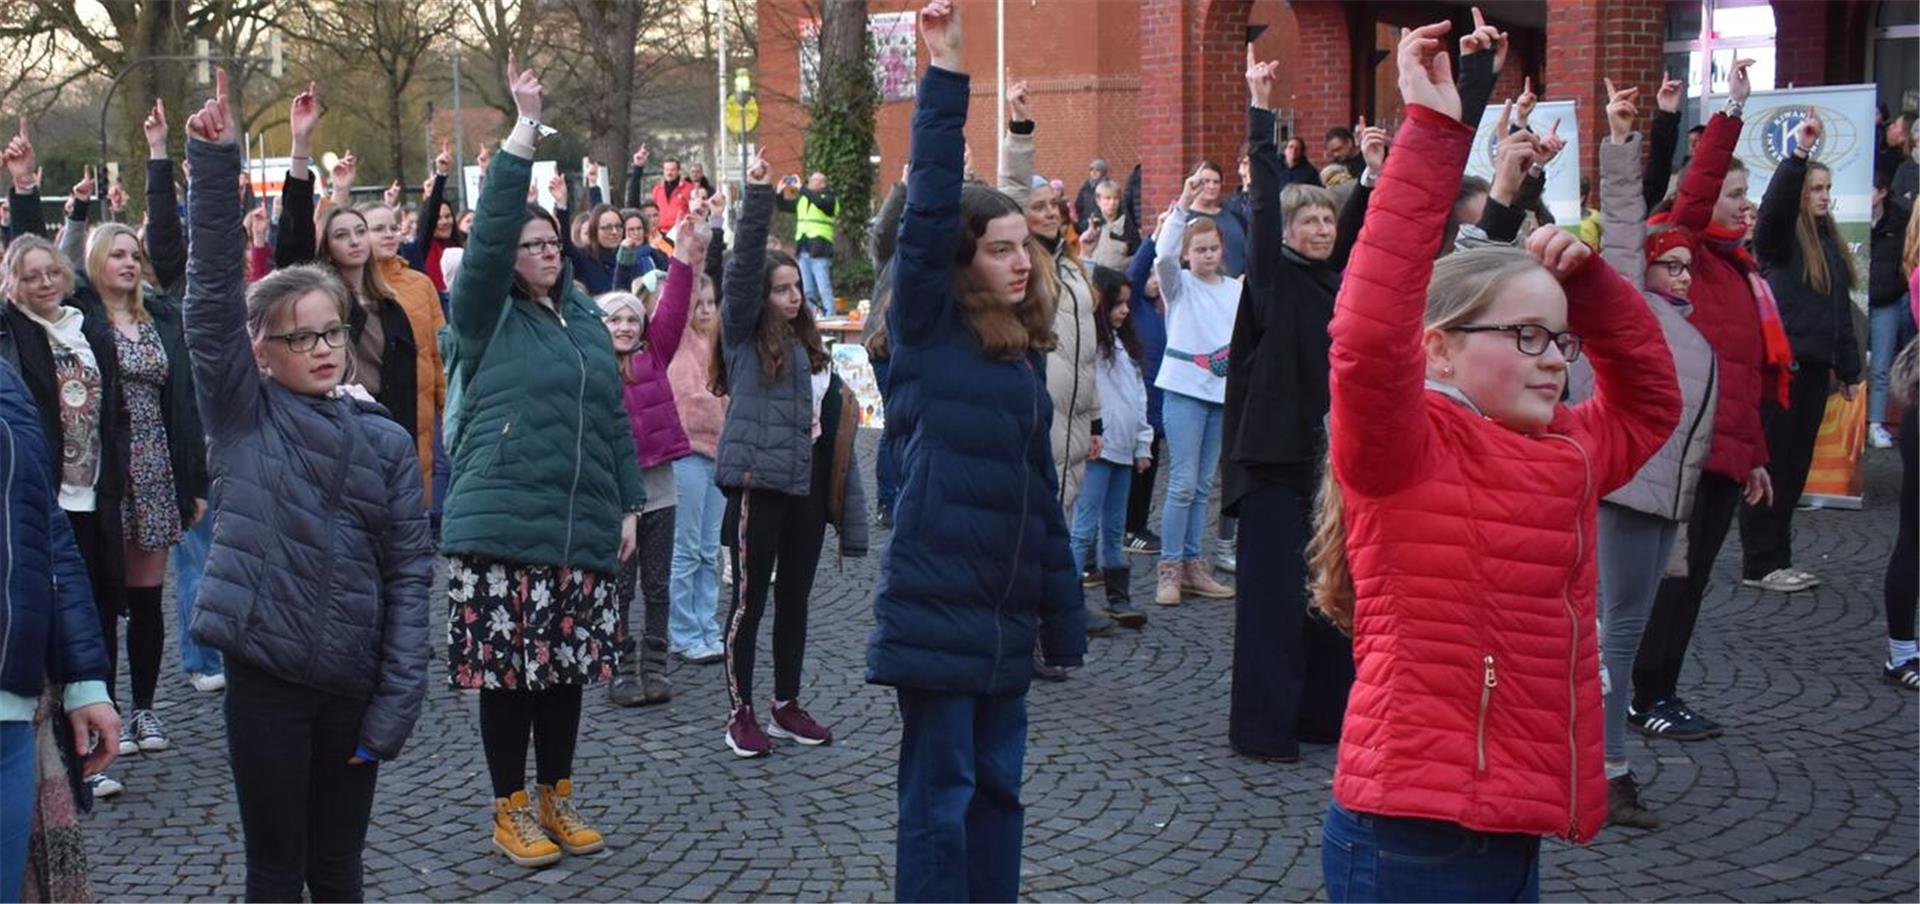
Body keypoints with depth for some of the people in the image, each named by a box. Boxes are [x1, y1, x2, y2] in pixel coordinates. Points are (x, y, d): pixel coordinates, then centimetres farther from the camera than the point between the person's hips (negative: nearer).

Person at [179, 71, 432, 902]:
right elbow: (211, 292, -13)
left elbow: (409, 573, 1)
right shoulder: (241, 417, -2)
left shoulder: (386, 443, 2)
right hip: (264, 676, -2)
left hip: (353, 682, 2)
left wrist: (399, 698, -7)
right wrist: (214, 164, -23)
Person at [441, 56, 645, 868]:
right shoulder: (487, 318, -1)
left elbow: (614, 418, 18)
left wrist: (629, 506, 14)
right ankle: (511, 810, 14)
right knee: (507, 671, 0)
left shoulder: (586, 320, 15)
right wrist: (523, 132, -19)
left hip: (582, 527, 5)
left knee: (566, 668, 11)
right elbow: (487, 234, -16)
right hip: (501, 526, -5)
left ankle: (557, 798, 26)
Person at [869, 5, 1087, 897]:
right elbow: (927, 214, -19)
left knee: (997, 787, 13)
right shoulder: (927, 332, -5)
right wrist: (945, 75, -22)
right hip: (936, 610, -7)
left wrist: (1063, 614, 15)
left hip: (1006, 614, 7)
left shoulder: (1025, 351, 13)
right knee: (939, 796, -1)